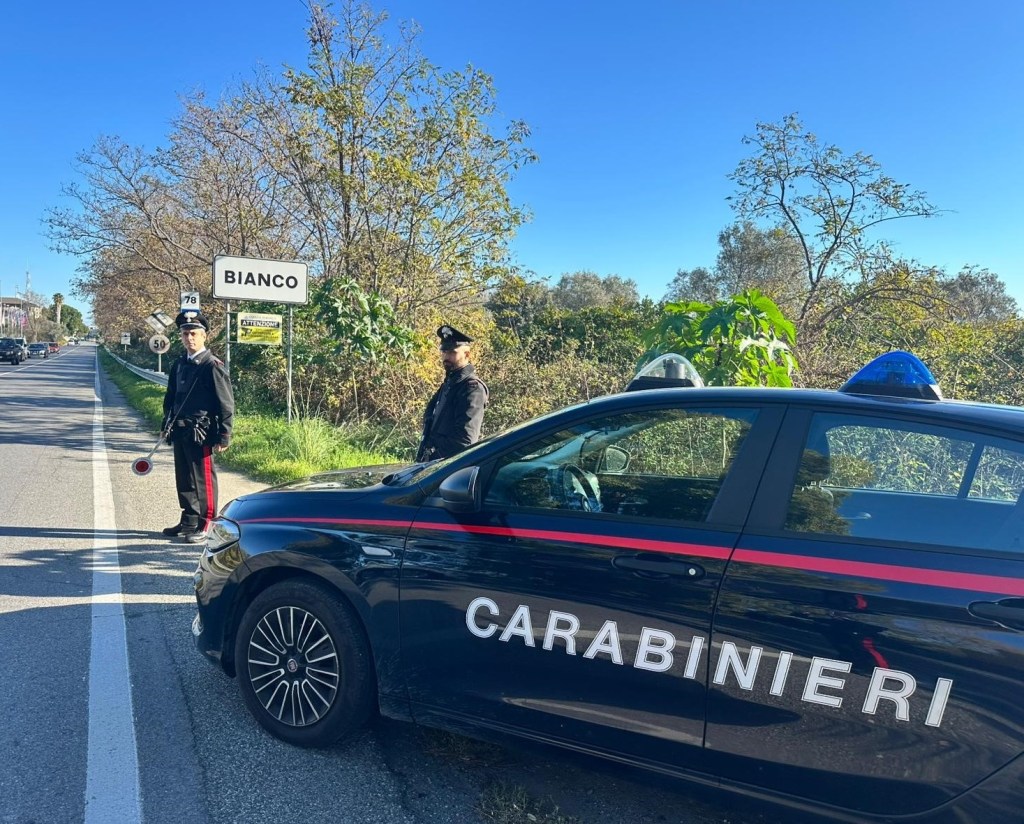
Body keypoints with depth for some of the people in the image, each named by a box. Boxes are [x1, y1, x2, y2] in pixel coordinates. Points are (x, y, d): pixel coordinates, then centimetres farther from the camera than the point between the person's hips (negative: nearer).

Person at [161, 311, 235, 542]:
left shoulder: (213, 366, -11)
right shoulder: (179, 365, 12)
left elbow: (226, 404, -12)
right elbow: (170, 397, 21)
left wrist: (223, 436, -14)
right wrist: (167, 425, 19)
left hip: (201, 433, -8)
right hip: (179, 431, 8)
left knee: (203, 479, -1)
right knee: (183, 479, 15)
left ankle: (204, 526, 8)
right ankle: (189, 521, 27)